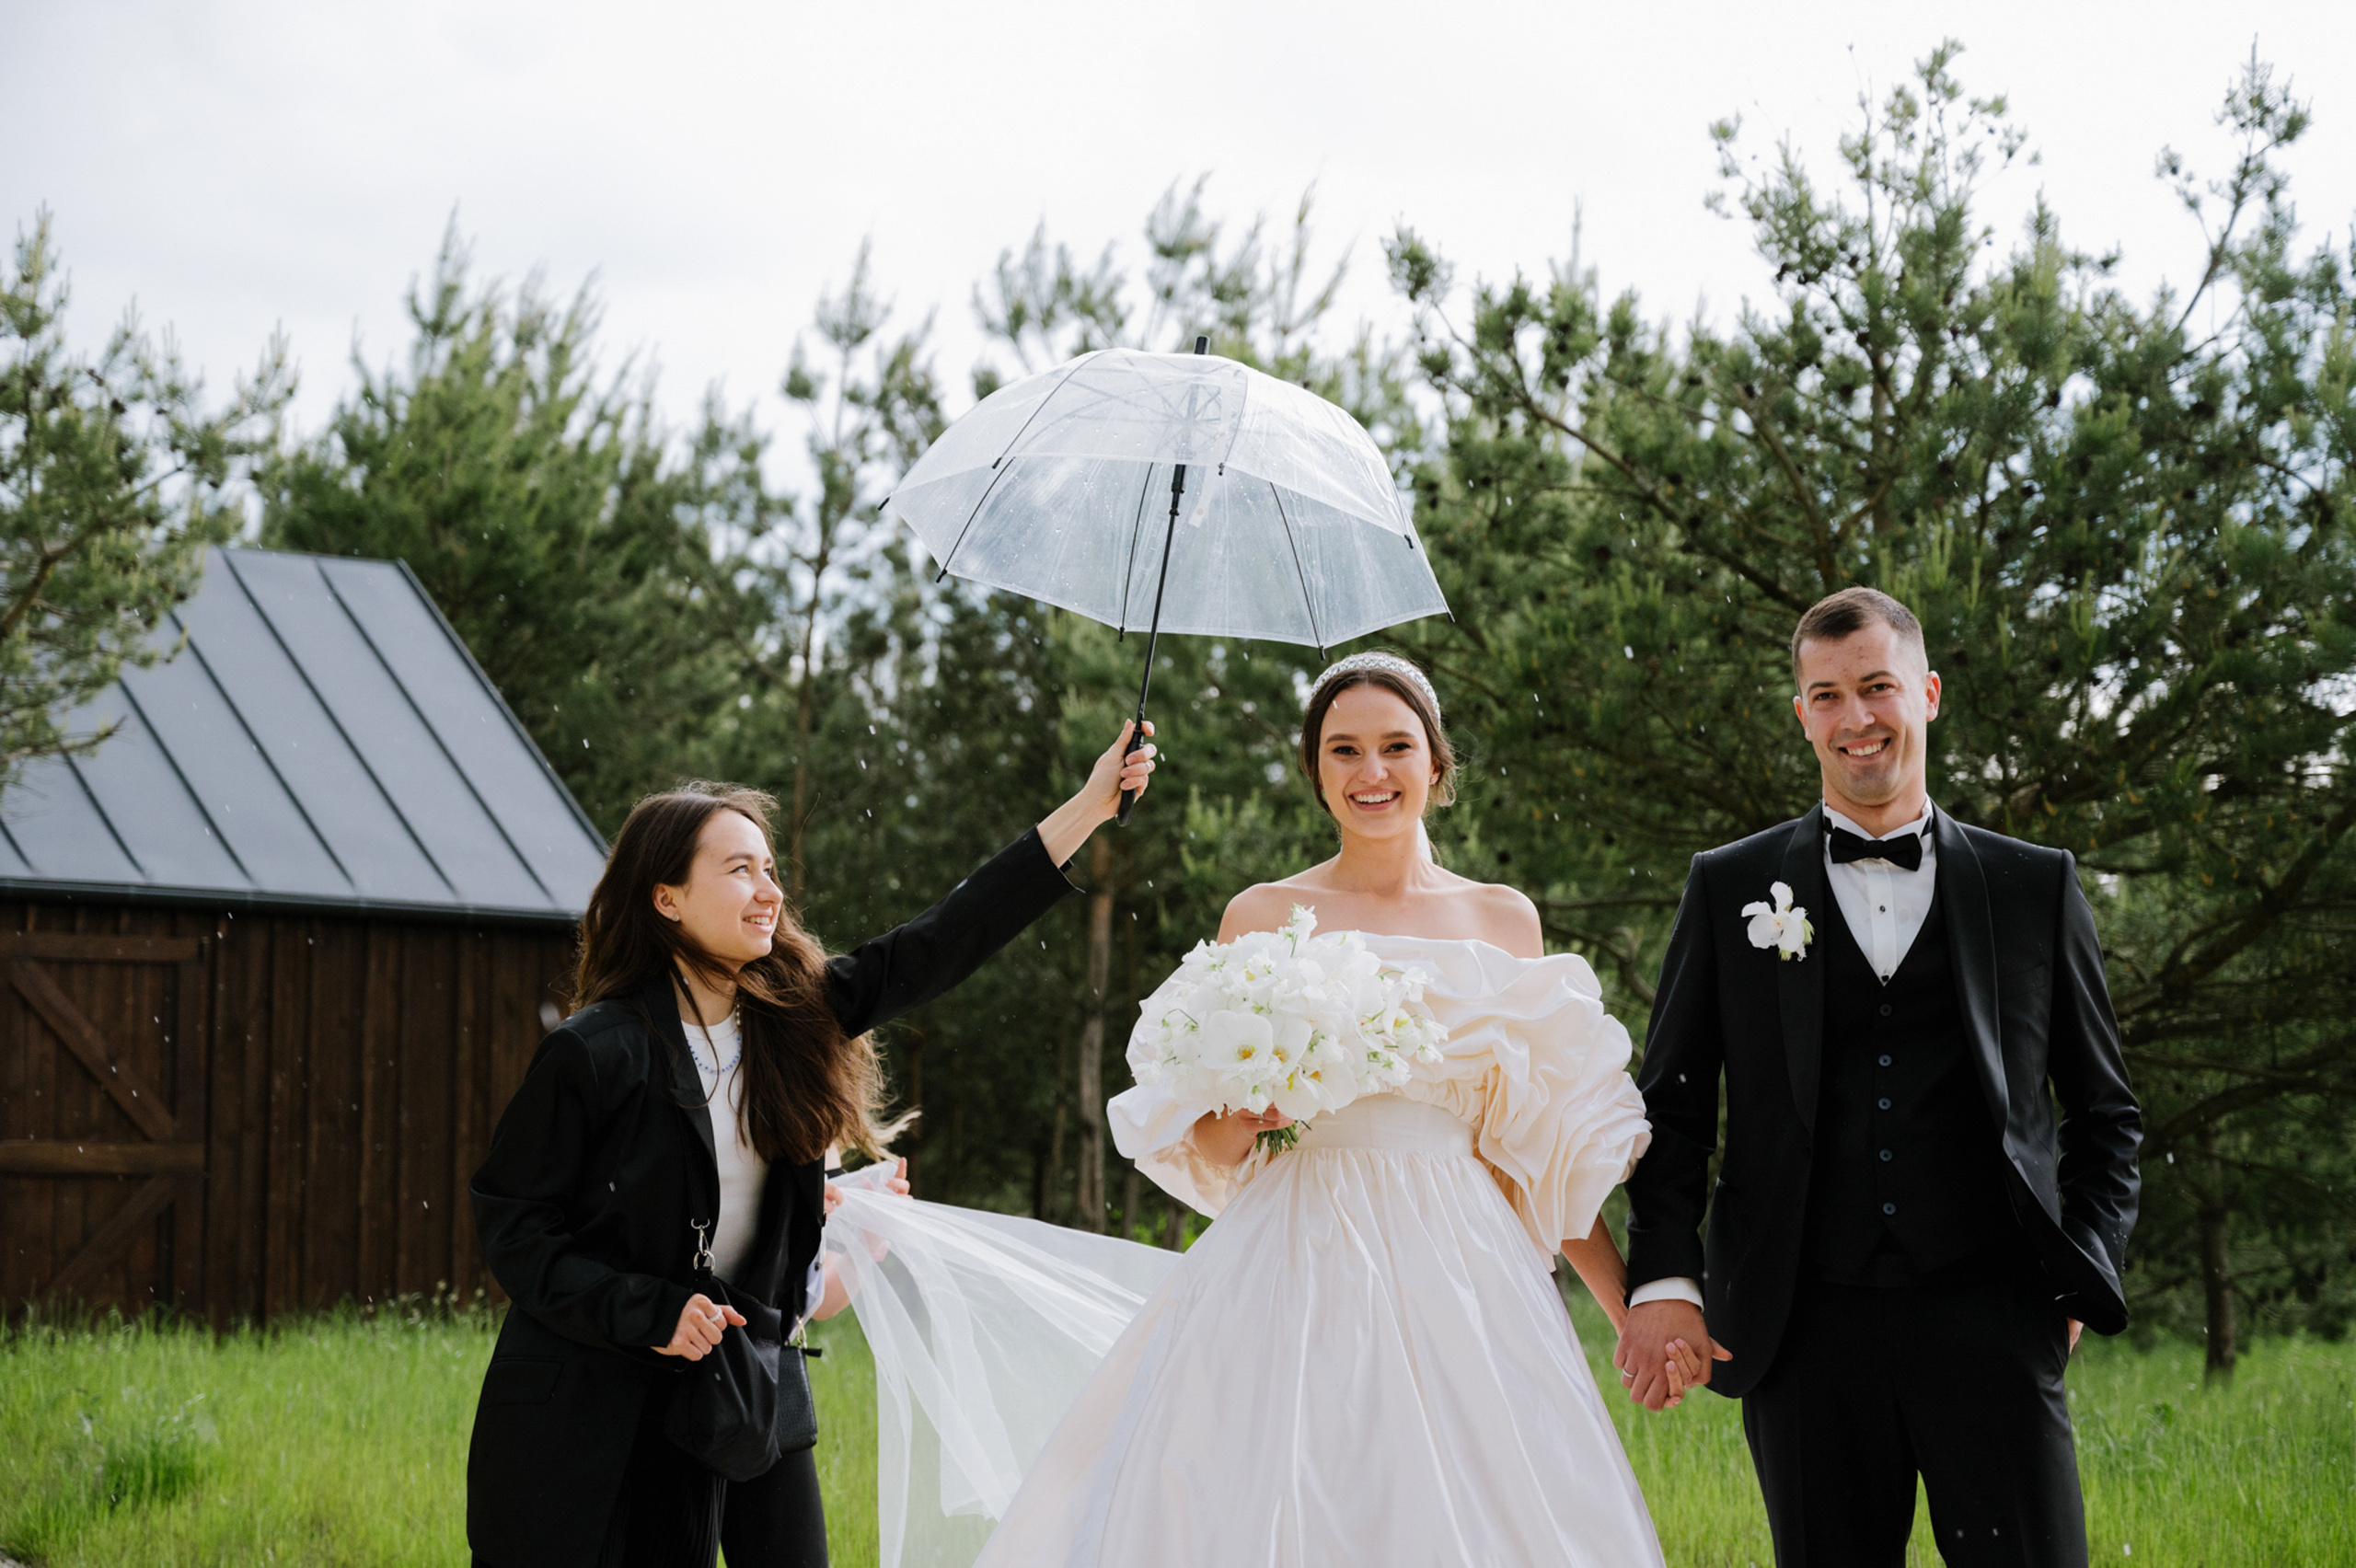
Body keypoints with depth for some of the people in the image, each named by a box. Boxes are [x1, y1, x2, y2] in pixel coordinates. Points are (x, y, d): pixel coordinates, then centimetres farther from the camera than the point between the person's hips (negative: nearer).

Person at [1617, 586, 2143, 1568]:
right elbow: (1671, 1106, 10)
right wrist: (1664, 1278, -2)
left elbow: (2104, 1111, 16)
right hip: (1806, 1330, 0)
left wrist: (2083, 1278, 3)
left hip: (1992, 1319, 0)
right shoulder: (1730, 889, 11)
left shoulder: (2037, 887, 11)